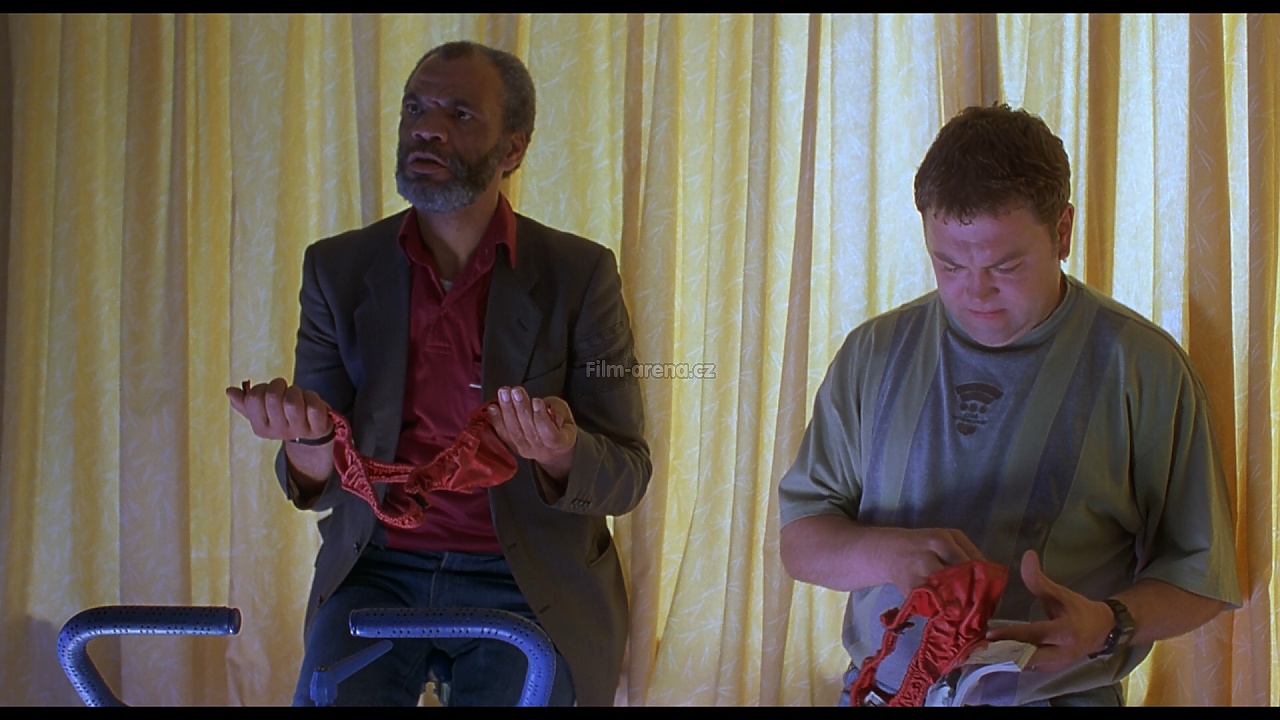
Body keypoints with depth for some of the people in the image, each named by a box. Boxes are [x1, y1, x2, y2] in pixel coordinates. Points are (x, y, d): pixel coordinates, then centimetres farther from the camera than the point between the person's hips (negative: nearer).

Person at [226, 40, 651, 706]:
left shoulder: (578, 274, -3)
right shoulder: (338, 269, 3)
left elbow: (626, 478, -4)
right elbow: (322, 487, 2)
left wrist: (560, 454, -27)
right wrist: (312, 439, -23)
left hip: (527, 585, -1)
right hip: (380, 572, 1)